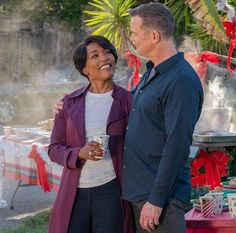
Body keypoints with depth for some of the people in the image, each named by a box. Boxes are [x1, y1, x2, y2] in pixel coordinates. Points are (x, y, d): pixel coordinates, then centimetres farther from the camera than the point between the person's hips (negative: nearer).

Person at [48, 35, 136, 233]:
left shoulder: (128, 102, 0)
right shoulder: (70, 103, 6)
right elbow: (55, 149, 7)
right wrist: (80, 153, -14)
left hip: (111, 191, -2)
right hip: (74, 194, 2)